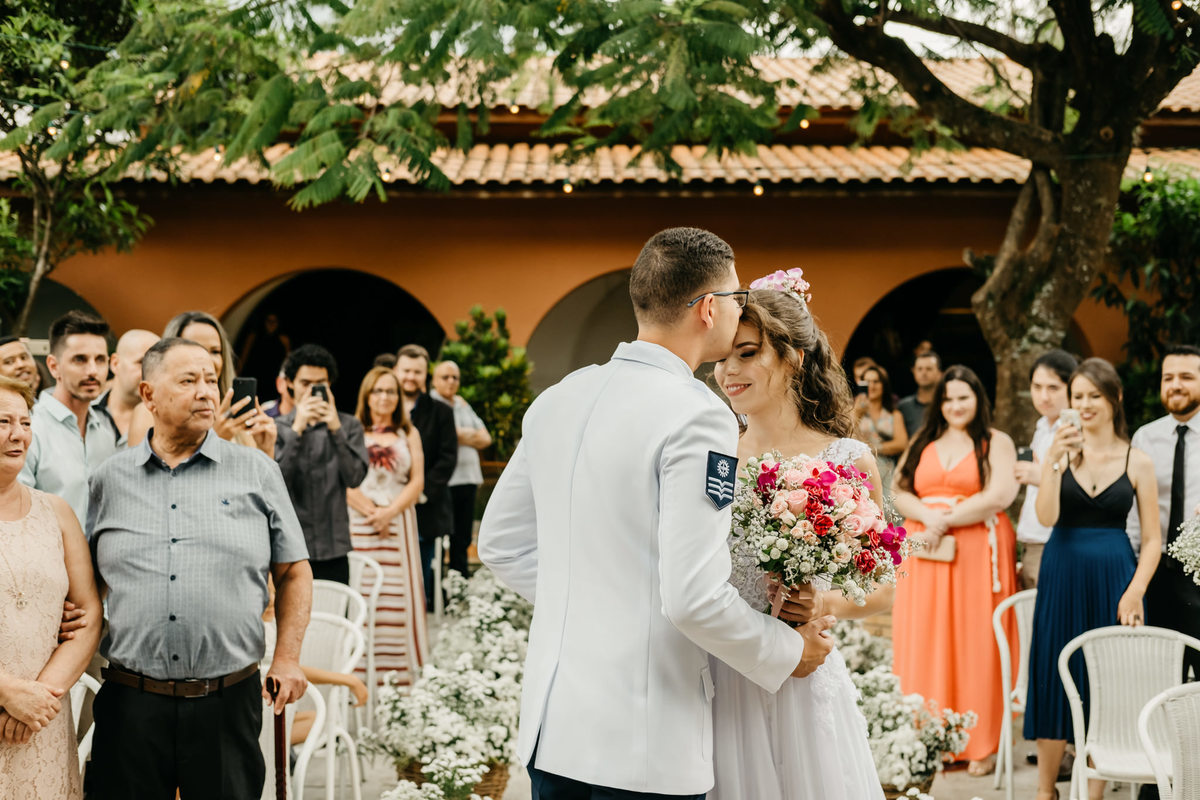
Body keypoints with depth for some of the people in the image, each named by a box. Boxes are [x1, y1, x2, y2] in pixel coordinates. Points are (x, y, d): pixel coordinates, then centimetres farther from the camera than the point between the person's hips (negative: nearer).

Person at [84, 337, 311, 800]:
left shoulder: (256, 471, 5)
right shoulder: (109, 480, 9)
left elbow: (293, 572, 9)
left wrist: (287, 659, 0)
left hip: (228, 702, -1)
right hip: (131, 703, 1)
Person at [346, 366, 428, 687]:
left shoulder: (408, 434, 15)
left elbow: (417, 481, 6)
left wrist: (390, 512, -7)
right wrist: (372, 512, -9)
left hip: (400, 521, 2)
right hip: (359, 525, -1)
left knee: (399, 596, -4)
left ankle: (400, 674, -3)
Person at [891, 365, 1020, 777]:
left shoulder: (996, 442, 4)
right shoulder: (923, 443, 16)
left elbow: (1000, 496, -9)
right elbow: (900, 493, 9)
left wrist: (947, 520, -13)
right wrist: (927, 515, -12)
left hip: (978, 554, -4)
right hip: (926, 556, 4)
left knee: (976, 646, -3)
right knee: (926, 647, 1)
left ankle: (981, 745, 2)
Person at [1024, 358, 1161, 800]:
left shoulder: (1136, 461, 1)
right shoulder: (1062, 451, 2)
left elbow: (1153, 539, 1)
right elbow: (1046, 517, -10)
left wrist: (1135, 591, -10)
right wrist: (1053, 461, -20)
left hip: (1113, 579, 0)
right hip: (1063, 576, 0)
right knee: (1054, 678, 5)